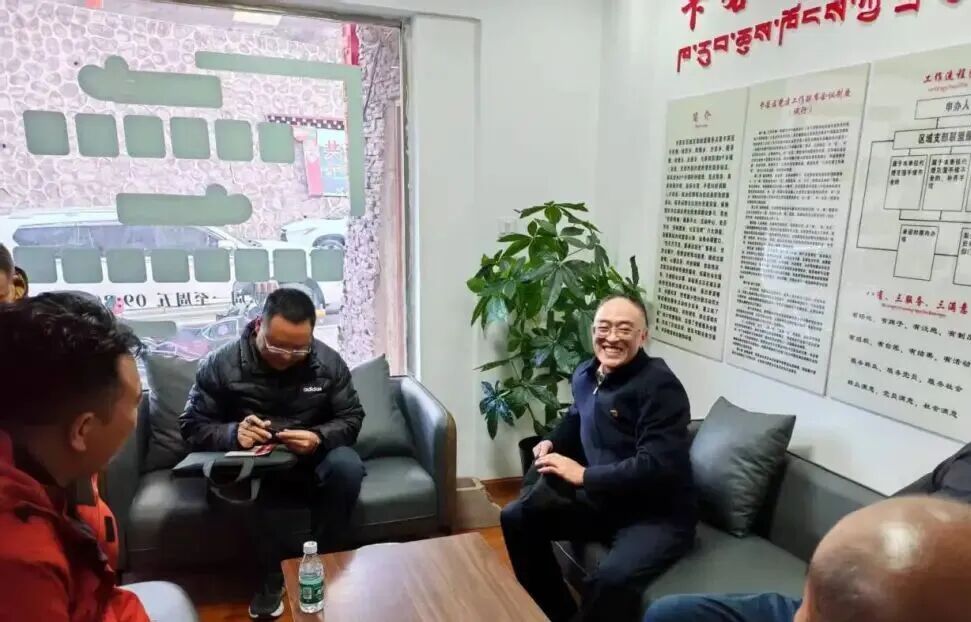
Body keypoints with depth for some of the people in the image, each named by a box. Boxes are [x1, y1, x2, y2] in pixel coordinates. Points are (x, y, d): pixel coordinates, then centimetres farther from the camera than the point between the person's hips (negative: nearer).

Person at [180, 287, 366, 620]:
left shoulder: (329, 362, -8)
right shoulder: (220, 364, -11)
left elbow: (352, 418, -2)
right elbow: (192, 426, -7)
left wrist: (320, 438, -25)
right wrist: (233, 433, -29)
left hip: (313, 462, 1)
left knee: (347, 465, -32)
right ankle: (275, 576, -15)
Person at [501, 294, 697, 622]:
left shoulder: (660, 385, -19)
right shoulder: (585, 374, 5)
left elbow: (656, 466, -28)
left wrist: (584, 475, -24)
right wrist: (551, 442, 8)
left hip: (656, 515, -8)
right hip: (601, 498, 8)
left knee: (611, 580, -35)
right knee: (517, 517, 4)